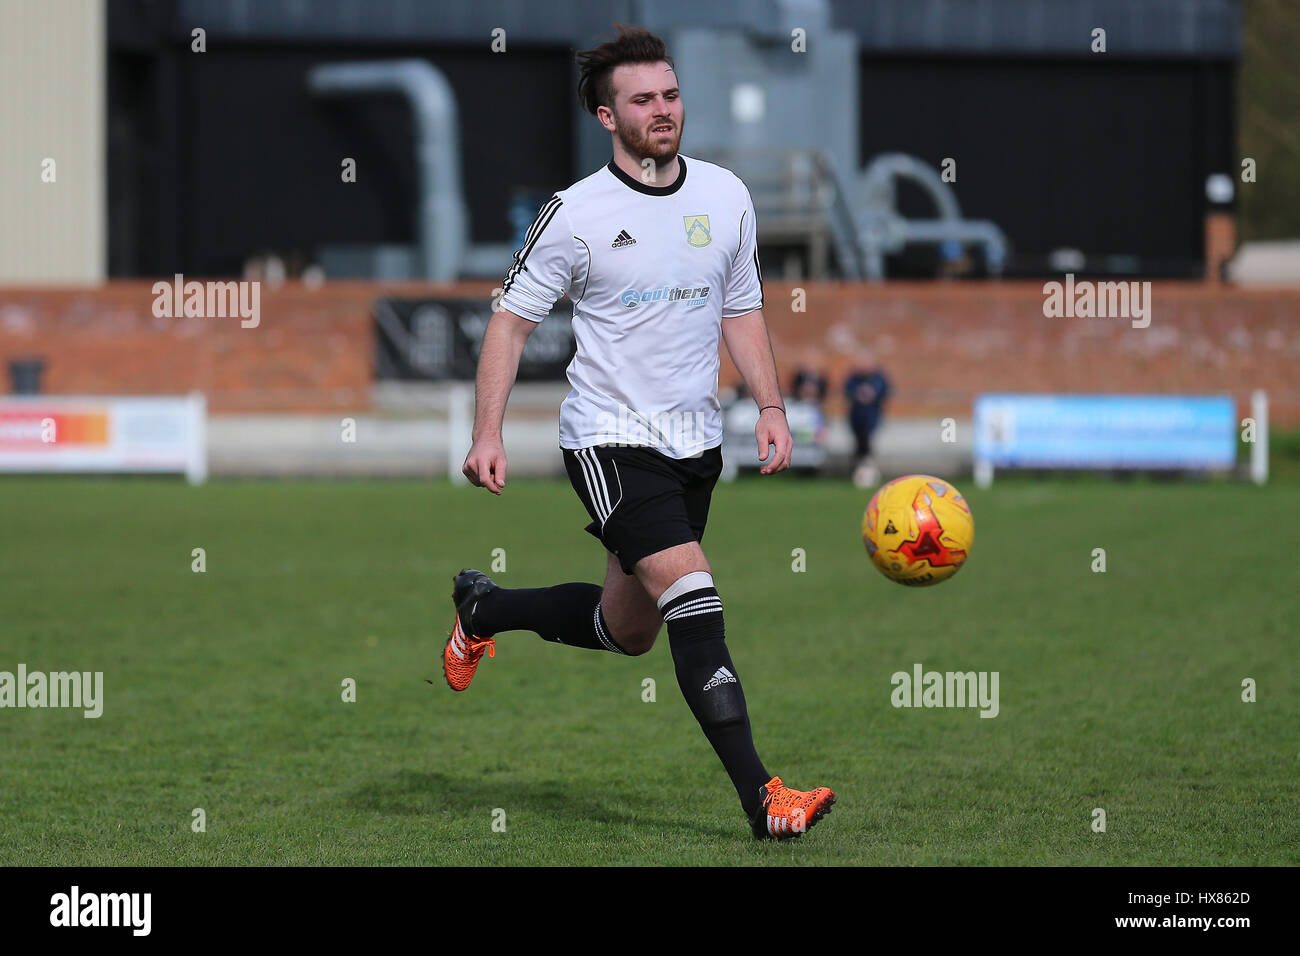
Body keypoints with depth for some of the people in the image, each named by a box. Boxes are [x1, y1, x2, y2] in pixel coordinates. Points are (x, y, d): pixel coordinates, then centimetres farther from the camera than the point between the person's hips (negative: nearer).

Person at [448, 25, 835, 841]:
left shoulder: (726, 196, 5)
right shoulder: (576, 215, -9)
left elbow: (742, 311, 16)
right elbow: (513, 321, -2)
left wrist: (771, 408, 4)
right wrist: (487, 435, -11)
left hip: (696, 443, 6)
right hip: (612, 442, -6)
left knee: (628, 629, 16)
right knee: (693, 597, -21)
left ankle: (485, 609, 43)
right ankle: (762, 797, -22)